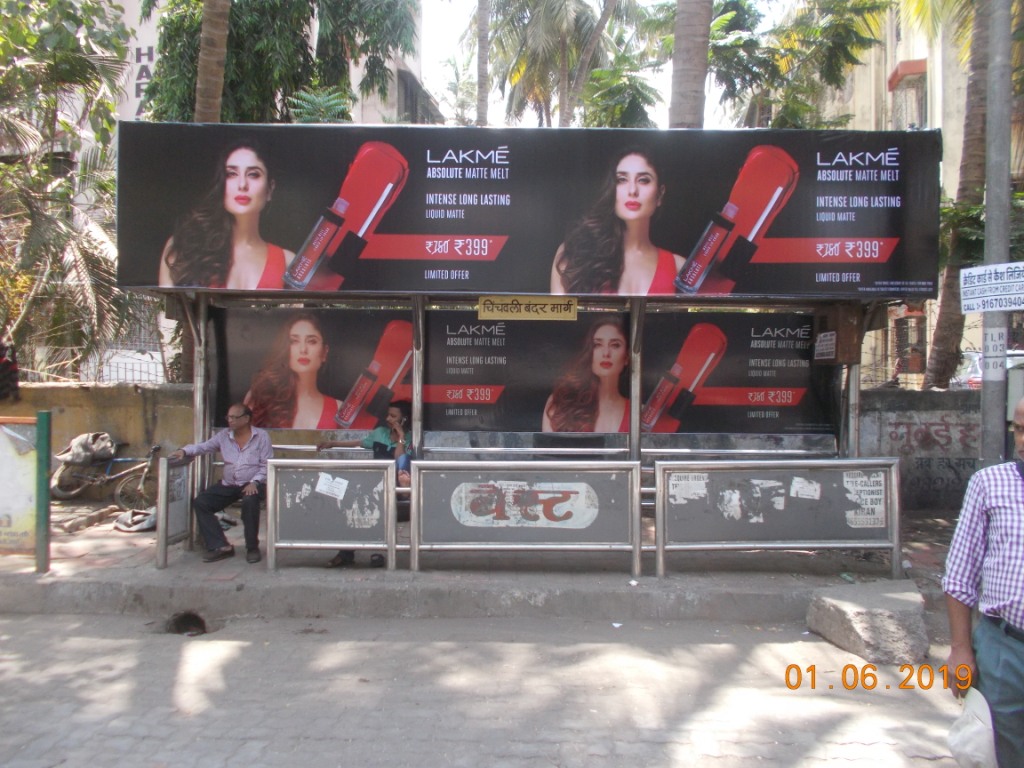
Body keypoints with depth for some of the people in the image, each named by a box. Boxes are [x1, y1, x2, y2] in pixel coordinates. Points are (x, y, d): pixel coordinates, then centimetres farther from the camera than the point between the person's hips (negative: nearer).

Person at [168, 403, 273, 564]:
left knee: (250, 501, -36)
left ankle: (252, 548, -16)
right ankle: (220, 546, -9)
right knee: (200, 502, -12)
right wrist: (184, 451, -14)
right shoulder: (223, 435, 9)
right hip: (227, 484, 5)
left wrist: (254, 482, -21)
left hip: (252, 484, -5)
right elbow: (203, 447, 6)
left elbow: (267, 465, -7)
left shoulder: (261, 436, -2)